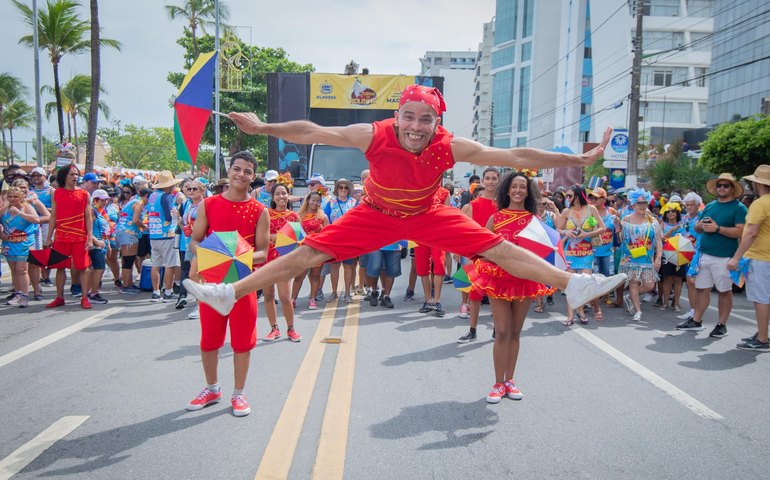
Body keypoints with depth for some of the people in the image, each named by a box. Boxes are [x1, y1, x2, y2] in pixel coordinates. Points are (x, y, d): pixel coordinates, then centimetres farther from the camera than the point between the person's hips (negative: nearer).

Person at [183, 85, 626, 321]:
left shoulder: (452, 147, -26)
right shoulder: (375, 136, -27)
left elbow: (515, 157, -24)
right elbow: (312, 132, -23)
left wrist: (575, 160, -24)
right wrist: (264, 128, -28)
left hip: (428, 216, 1)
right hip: (377, 214, 0)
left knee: (499, 248, -8)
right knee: (310, 252, -8)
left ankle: (573, 285, 4)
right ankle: (231, 294, 2)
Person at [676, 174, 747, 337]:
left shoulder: (739, 208, -5)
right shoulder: (709, 206, 15)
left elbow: (740, 232, -16)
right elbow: (696, 227, 19)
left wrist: (717, 228, -19)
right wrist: (701, 225, -3)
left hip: (724, 258, -6)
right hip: (704, 255, 6)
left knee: (724, 291, 5)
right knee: (702, 289, 11)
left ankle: (722, 325, 14)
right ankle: (696, 321, 20)